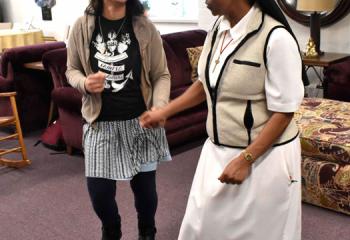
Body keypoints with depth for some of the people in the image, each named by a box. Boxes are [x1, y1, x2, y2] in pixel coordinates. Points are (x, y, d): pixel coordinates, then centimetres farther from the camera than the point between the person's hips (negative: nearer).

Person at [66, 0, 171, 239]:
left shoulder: (145, 27, -5)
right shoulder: (82, 26, -3)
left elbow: (162, 75, -1)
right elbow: (72, 69, 8)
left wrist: (159, 108, -19)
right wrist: (85, 83, -15)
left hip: (141, 122, 0)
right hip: (100, 123, 1)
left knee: (144, 187, 10)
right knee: (99, 191, 5)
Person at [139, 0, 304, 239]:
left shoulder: (276, 38, -22)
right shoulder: (218, 28, 1)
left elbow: (284, 112, -18)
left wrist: (245, 159, -20)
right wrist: (163, 112, 14)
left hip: (264, 156, -6)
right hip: (217, 150, 7)